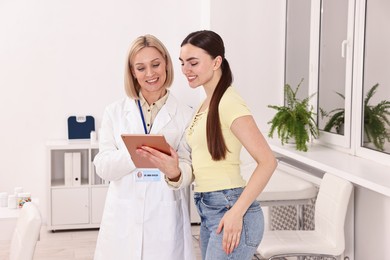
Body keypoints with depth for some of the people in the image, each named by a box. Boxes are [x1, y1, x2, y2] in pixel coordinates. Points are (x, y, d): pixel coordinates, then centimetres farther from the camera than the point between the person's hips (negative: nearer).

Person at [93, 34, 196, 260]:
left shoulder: (185, 115, 0)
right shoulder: (115, 112, 4)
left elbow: (189, 170, -4)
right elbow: (103, 167, -3)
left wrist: (174, 173, -28)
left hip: (165, 221, -1)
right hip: (123, 220, 1)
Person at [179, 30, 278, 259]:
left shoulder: (228, 102, -14)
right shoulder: (207, 103, 13)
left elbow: (267, 161, -19)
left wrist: (236, 212, -22)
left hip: (229, 211, -8)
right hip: (208, 211, 9)